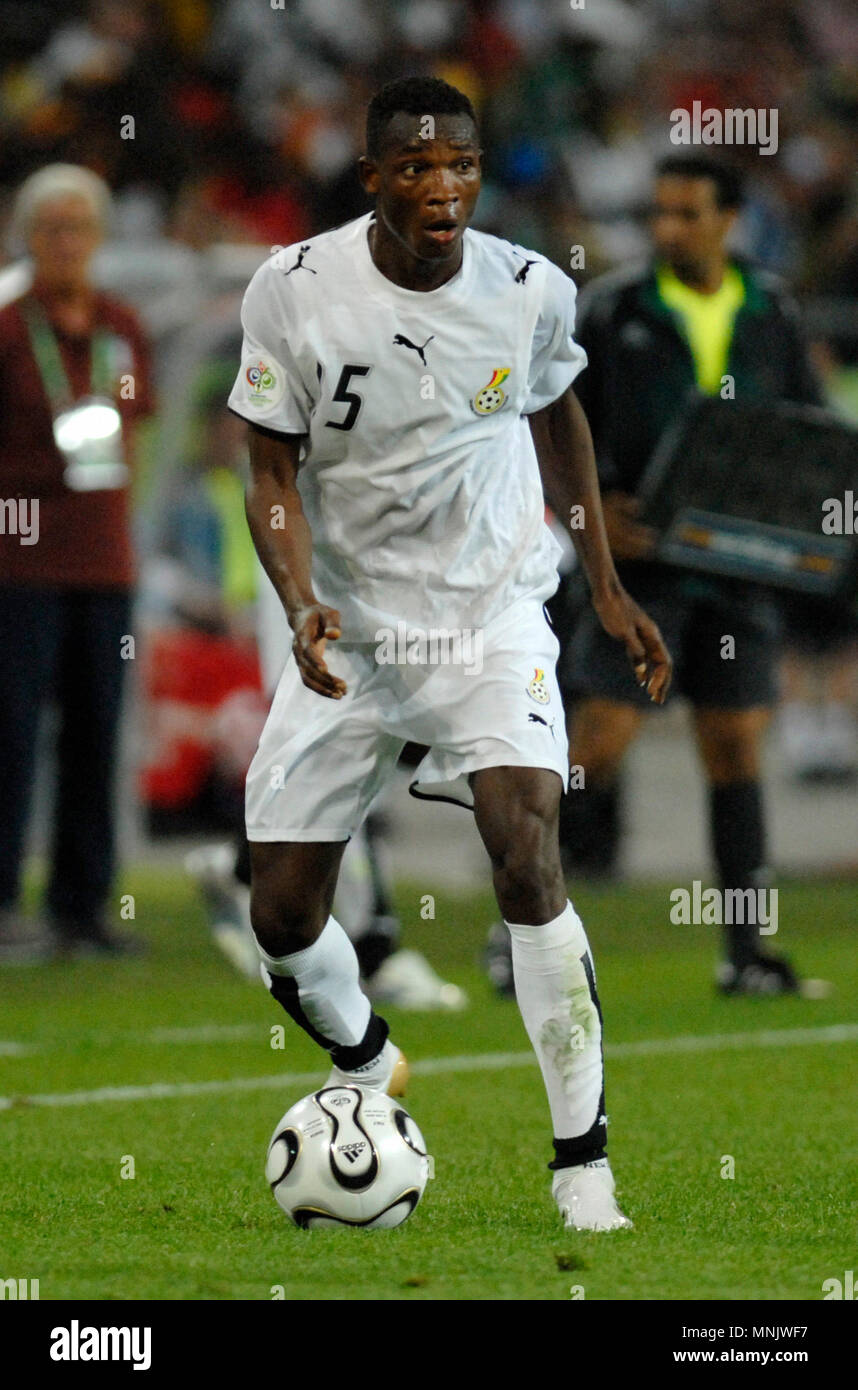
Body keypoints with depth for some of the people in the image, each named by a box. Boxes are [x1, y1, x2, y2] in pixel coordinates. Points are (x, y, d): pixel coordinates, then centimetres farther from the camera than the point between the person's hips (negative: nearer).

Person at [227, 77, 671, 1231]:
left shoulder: (531, 292, -9)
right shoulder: (295, 290, -14)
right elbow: (273, 476, -9)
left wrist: (609, 588, 14)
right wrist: (302, 608, -26)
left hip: (491, 613, -1)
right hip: (348, 627, 1)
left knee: (528, 858, -23)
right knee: (283, 918, 2)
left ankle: (583, 1158, -13)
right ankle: (366, 1067, 37)